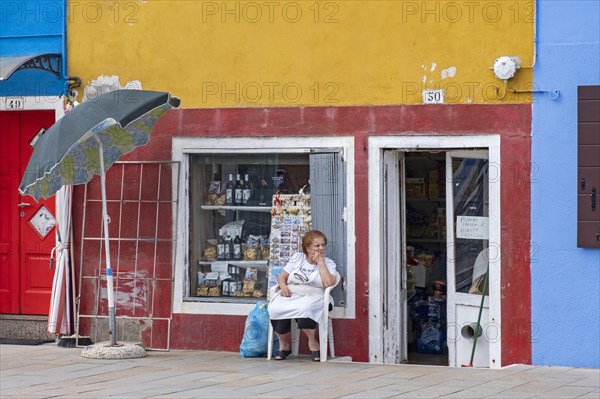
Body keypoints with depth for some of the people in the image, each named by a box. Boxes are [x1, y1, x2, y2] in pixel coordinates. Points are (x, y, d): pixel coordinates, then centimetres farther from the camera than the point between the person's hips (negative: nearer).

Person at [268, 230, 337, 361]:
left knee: (304, 308, -40)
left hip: (314, 296, -2)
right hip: (291, 295, 3)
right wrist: (283, 286, -7)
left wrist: (320, 261, -4)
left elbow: (328, 283, -10)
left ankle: (312, 342, -16)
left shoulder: (328, 263, 9)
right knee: (275, 308, -31)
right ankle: (283, 344, -10)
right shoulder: (297, 258, 18)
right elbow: (282, 276, 16)